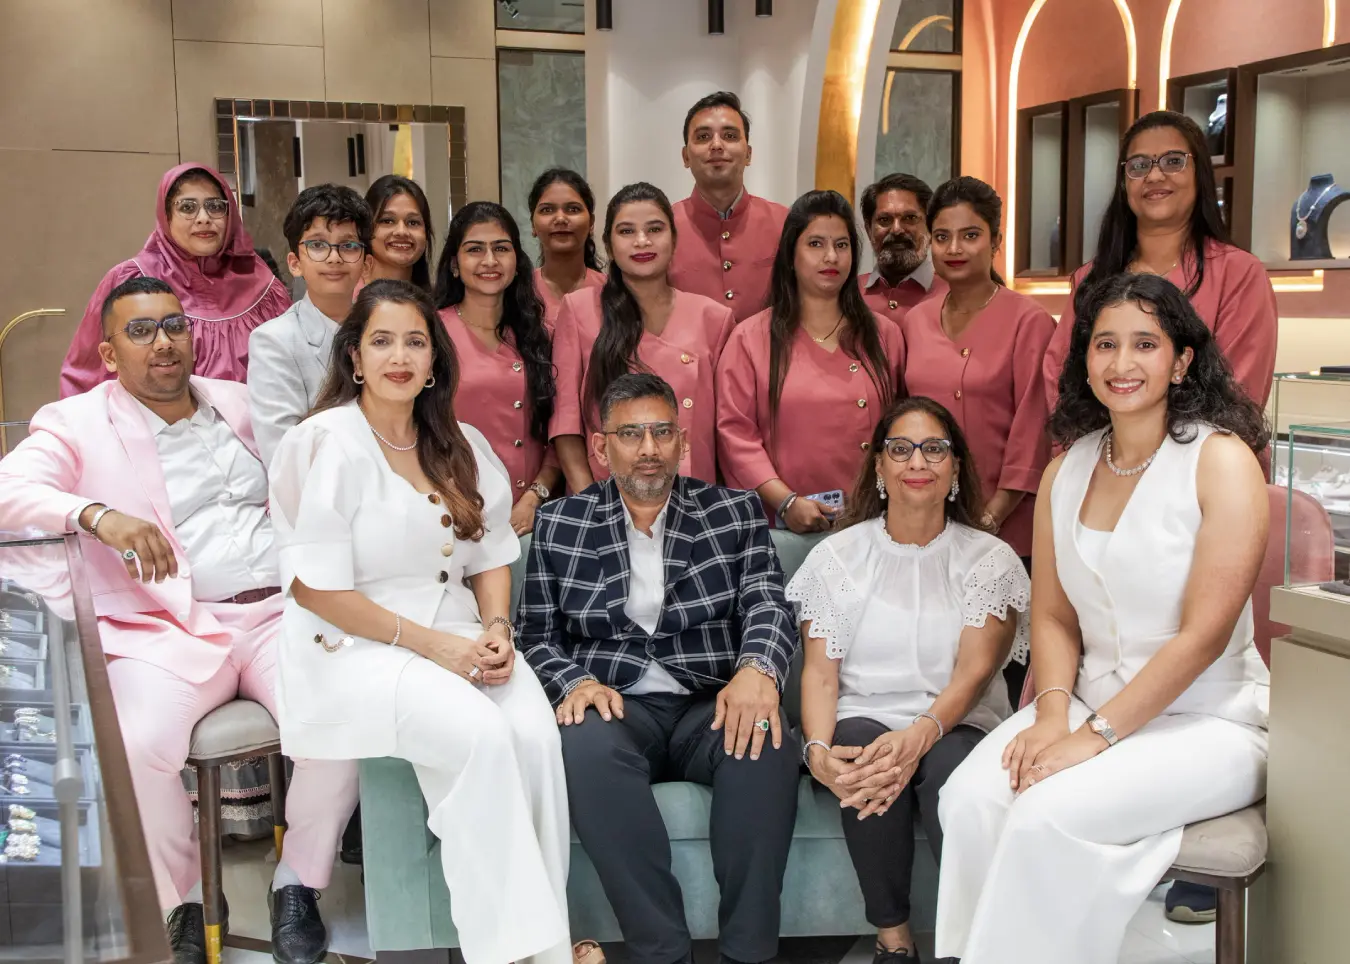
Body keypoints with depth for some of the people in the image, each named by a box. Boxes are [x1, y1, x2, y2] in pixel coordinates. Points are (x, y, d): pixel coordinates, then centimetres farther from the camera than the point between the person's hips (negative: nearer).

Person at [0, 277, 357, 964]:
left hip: (281, 613, 3)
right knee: (133, 747, -30)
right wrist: (97, 515, -28)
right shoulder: (75, 425, 7)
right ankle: (185, 900, -1)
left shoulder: (240, 404, 21)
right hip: (169, 632, -2)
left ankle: (297, 885, 0)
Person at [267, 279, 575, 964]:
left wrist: (495, 630, -6)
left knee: (535, 731, -24)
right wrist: (430, 644, -15)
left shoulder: (461, 446, 12)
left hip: (458, 637, 5)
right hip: (354, 649, -5)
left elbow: (491, 554, 15)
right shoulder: (327, 445, -7)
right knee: (480, 736, -30)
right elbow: (316, 587, -12)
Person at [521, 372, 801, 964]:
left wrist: (757, 669, -23)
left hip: (710, 707, 0)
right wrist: (574, 683, -12)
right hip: (616, 707, 0)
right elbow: (538, 637, 11)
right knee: (586, 743, -35)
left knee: (768, 742, -33)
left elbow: (768, 605, 0)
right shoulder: (559, 524, 14)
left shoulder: (736, 512, 13)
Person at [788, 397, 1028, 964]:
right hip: (863, 719, 1)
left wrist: (921, 734, -28)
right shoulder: (838, 555, 10)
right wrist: (818, 750, -20)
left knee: (948, 767, -36)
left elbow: (975, 670, -6)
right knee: (863, 757, -34)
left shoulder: (991, 560, 7)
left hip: (955, 726, 0)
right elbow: (820, 671, 2)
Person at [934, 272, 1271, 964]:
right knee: (969, 798, -21)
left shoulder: (1221, 459, -9)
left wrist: (1094, 737, -19)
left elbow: (1204, 635, -15)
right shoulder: (1068, 468, 9)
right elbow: (1052, 615, 8)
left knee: (1047, 815, -28)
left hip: (1208, 719, -5)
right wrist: (1052, 715, -10)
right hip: (1092, 701, 5)